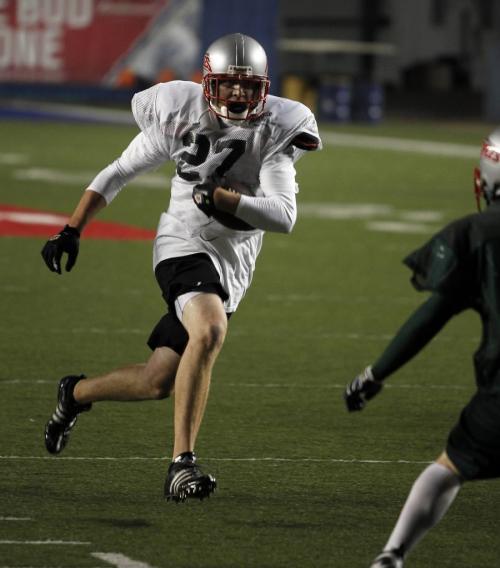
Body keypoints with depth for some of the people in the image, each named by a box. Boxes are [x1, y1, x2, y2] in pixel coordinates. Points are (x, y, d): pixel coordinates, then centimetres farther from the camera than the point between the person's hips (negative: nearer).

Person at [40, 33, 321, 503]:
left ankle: (76, 393, 39)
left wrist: (216, 195, -26)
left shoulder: (275, 132, -6)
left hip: (232, 265, 3)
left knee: (157, 383, 6)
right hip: (184, 244, -3)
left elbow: (284, 216, -17)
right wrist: (71, 231, 5)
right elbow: (118, 173, 6)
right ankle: (182, 464, -35)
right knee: (210, 330, -35)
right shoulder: (179, 116, -6)